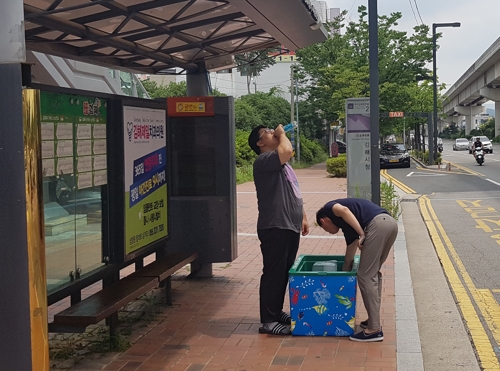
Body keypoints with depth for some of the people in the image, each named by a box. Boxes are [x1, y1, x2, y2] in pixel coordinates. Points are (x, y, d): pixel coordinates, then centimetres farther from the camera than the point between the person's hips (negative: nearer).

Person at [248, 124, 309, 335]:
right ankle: (268, 321, 1)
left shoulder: (281, 164, 20)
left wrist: (303, 217, 22)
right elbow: (287, 150, -31)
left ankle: (277, 312, 27)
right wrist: (282, 133, -12)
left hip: (290, 226, 10)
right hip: (275, 228, -10)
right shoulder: (264, 161, -12)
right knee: (274, 273, -5)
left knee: (284, 273, 16)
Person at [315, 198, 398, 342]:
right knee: (373, 274, 22)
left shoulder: (329, 208, 16)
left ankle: (374, 330, 3)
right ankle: (374, 321, 28)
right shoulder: (346, 223, 35)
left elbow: (344, 210, -8)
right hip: (390, 223, 9)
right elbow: (351, 248, 39)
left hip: (378, 224, -9)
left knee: (365, 276, 0)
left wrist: (362, 235, -10)